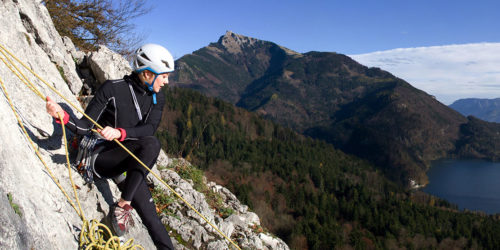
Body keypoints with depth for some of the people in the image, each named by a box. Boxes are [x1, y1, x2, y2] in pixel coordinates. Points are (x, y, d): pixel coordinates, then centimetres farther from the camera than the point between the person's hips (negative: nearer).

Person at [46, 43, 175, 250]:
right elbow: (84, 127, -13)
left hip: (130, 161, 5)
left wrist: (119, 132, -32)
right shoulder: (112, 89, -12)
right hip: (102, 157, -5)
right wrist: (62, 116, -33)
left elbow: (150, 128, -15)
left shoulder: (157, 97, 2)